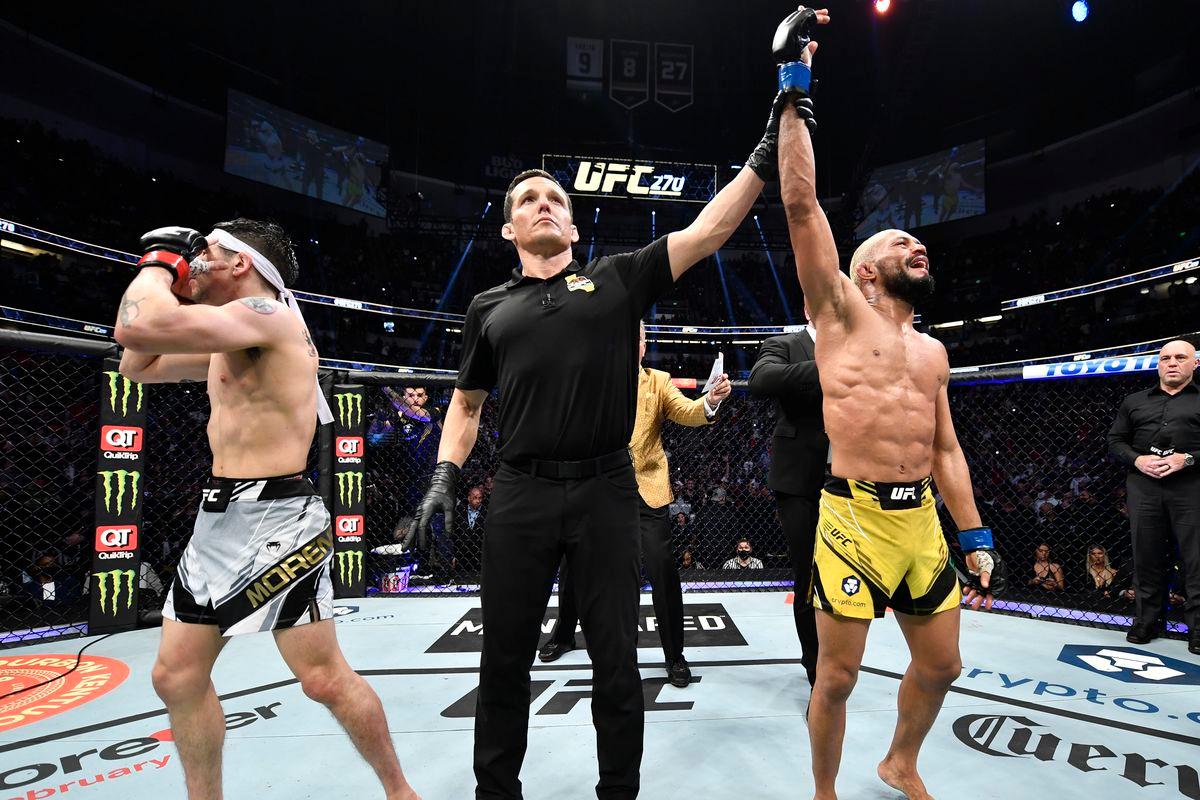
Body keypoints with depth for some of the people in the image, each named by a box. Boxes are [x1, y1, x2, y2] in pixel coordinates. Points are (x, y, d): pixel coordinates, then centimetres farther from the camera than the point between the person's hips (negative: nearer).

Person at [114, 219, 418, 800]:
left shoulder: (268, 314, -12)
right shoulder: (228, 340, 19)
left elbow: (138, 327, -24)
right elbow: (137, 366, 27)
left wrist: (158, 262, -4)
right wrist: (164, 274, 19)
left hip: (274, 518, -10)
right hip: (219, 517, 10)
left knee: (325, 679, -4)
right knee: (176, 675, 13)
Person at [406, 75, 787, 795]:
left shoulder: (618, 279, 8)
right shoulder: (490, 309, 13)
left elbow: (708, 232, 0)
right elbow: (467, 404, 18)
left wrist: (765, 158, -7)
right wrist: (445, 478, 6)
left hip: (606, 491, -1)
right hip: (521, 497, 2)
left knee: (617, 662, 10)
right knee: (505, 660, 12)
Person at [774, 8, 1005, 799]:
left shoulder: (932, 351, 15)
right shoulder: (841, 312, -2)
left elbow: (946, 449, 16)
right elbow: (801, 204, -11)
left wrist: (976, 539, 13)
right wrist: (796, 93, -8)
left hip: (923, 522, 6)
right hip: (854, 518, -6)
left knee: (941, 665, 20)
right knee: (839, 675, 6)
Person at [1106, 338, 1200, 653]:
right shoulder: (1134, 402, 18)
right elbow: (1115, 440, 15)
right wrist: (1137, 460, -4)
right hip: (1144, 486, 2)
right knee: (1146, 556, 7)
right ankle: (1145, 621, 16)